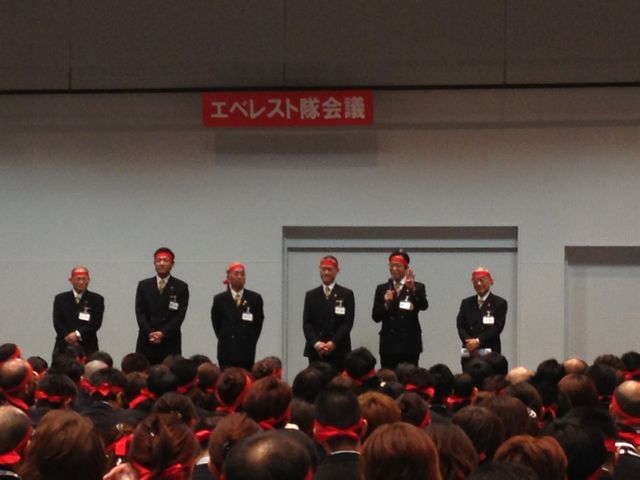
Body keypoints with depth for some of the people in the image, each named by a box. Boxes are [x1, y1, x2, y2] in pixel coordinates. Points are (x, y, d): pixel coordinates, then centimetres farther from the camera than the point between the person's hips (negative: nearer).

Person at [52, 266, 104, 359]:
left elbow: (96, 323, -3)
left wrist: (78, 334, -15)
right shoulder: (60, 299, 13)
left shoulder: (97, 299, 7)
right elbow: (57, 322, 4)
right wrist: (67, 336, -13)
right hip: (64, 347, 1)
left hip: (87, 349, -1)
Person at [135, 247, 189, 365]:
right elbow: (140, 312, 5)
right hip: (146, 343, 2)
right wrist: (149, 333, -9)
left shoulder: (181, 287, 6)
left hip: (170, 343, -2)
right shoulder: (144, 285, 12)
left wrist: (163, 333, -12)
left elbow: (180, 315, -2)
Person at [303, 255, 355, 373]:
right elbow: (306, 323, 6)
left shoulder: (346, 295, 7)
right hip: (315, 351, 2)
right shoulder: (311, 295, 13)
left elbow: (348, 323, -1)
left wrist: (333, 343, -13)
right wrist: (316, 343, -10)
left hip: (338, 351, -2)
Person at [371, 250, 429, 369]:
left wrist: (413, 289, -29)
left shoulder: (418, 287, 4)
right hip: (388, 344, 2)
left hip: (409, 344, -2)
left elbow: (424, 306, -14)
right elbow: (376, 317, 6)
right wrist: (386, 303, -12)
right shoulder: (382, 289, 11)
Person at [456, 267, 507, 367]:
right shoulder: (466, 303, 16)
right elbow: (460, 326, 7)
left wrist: (478, 341, -15)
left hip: (489, 354, -3)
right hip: (468, 354, 3)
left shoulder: (499, 303, 4)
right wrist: (469, 342, -11)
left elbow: (497, 327, -6)